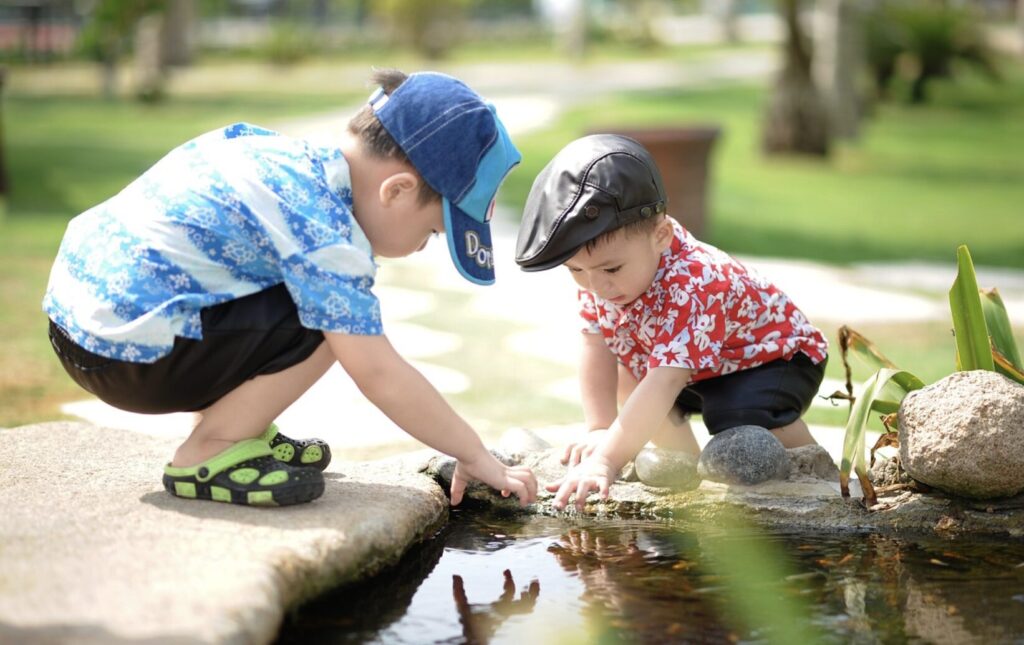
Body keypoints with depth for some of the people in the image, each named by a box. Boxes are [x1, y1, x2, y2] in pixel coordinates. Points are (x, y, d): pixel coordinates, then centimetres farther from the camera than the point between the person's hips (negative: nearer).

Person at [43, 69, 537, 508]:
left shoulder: (296, 155, 8)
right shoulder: (324, 232, -19)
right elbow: (379, 375, -19)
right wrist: (476, 457, -10)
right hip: (128, 352, -10)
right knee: (327, 321, -16)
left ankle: (236, 429, 16)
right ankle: (207, 456, -6)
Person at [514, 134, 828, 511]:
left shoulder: (692, 289, -42)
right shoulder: (598, 269, -18)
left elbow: (663, 385, -50)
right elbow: (597, 350, -13)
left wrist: (607, 460, -57)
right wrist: (600, 430, -24)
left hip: (775, 356, -8)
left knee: (743, 418, -33)